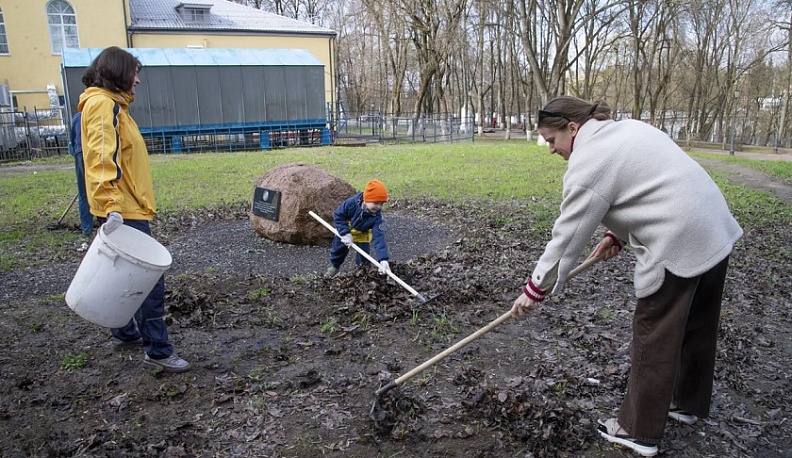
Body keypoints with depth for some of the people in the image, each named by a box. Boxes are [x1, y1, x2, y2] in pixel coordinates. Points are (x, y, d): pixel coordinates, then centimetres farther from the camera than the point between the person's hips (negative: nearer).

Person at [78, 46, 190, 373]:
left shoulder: (111, 105, 19)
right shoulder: (104, 104, -13)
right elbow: (102, 159, -24)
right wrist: (112, 206, -32)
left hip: (125, 208, 11)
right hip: (124, 211, -11)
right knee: (149, 279, -9)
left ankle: (126, 334, 33)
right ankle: (157, 351, -2)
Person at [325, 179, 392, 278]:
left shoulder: (376, 216, -36)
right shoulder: (352, 203, -39)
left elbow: (379, 237, -44)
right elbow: (338, 215, -24)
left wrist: (383, 259, -56)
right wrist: (345, 233, -34)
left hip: (362, 235, 0)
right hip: (344, 231, 0)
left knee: (363, 259, -1)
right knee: (338, 249, 20)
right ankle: (334, 266, 49)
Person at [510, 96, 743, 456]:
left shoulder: (588, 163, -15)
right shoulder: (625, 128, 13)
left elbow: (567, 238, -13)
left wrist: (534, 291, -5)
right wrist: (618, 235, 15)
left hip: (678, 249, -10)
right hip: (717, 231, 10)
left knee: (654, 341, 4)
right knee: (698, 327, 23)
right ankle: (689, 403, 43)